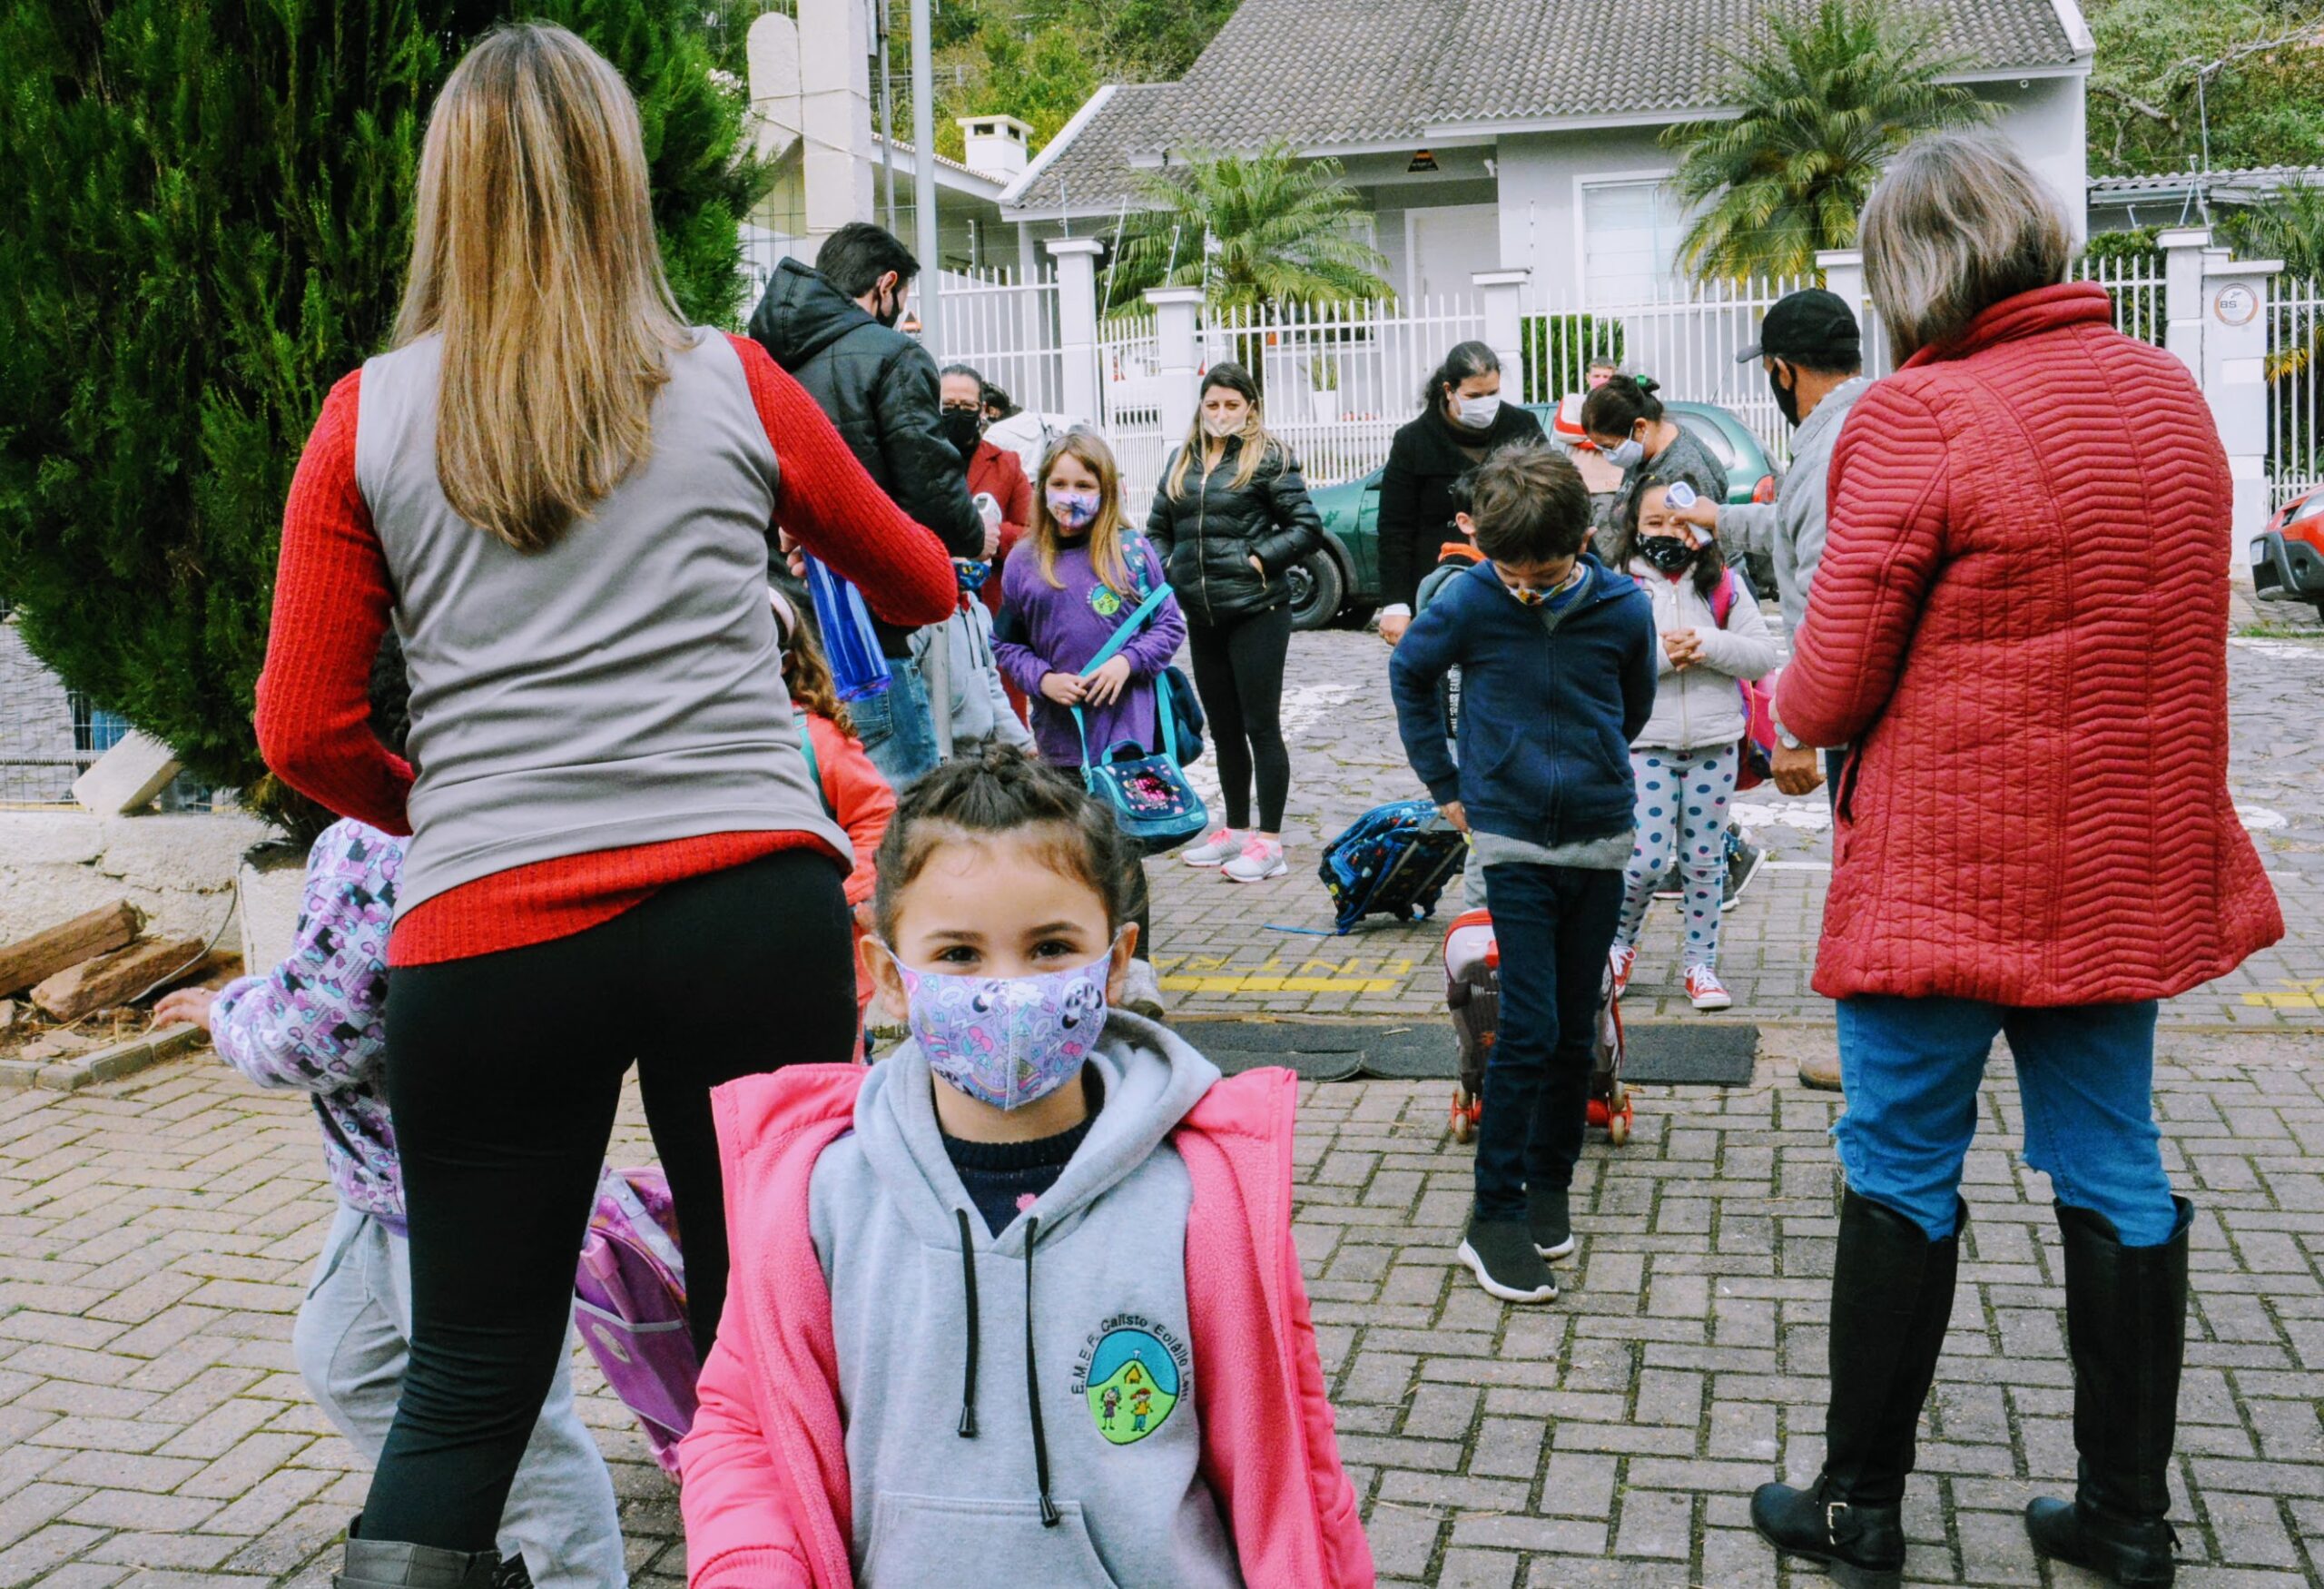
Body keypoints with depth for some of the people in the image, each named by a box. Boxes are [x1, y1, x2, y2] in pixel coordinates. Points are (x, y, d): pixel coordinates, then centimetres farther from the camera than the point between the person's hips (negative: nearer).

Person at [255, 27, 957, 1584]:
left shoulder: (371, 418, 7)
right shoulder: (735, 388, 7)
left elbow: (304, 732, 5)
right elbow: (917, 585, 23)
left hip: (487, 934, 1)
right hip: (752, 905, 0)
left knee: (468, 1379, 13)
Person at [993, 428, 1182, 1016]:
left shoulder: (1132, 554, 1)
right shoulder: (1024, 566, 6)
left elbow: (1170, 624, 6)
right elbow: (1006, 643, 13)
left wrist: (1128, 662, -10)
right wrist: (1041, 679, -4)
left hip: (1126, 728, -3)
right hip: (1060, 731, 3)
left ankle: (1136, 965, -1)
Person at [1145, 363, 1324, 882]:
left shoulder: (1268, 458, -4)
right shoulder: (1182, 462, 13)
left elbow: (1308, 527, -7)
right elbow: (1158, 528, 18)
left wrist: (1261, 560, -15)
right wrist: (1161, 570, 2)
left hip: (1256, 611, -6)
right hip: (1202, 615, 6)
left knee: (1261, 726, -3)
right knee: (1223, 728, 14)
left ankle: (1269, 841, 2)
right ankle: (1236, 831, 25)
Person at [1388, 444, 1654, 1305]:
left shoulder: (1624, 610, -7)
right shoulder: (1469, 603, -11)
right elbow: (1409, 676, 8)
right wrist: (1445, 784, 8)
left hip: (1600, 843, 2)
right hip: (1515, 844, -2)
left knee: (1575, 1031, 10)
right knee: (1529, 1030, -8)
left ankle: (1550, 1185, 27)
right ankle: (1494, 1217, 1)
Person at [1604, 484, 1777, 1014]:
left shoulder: (1724, 583, 4)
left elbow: (1763, 655, 0)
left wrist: (1708, 644, -15)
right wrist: (1661, 654, -18)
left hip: (1714, 743, 2)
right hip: (1645, 743, -2)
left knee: (1705, 861, 9)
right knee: (1647, 859, -3)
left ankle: (1701, 964, 22)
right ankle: (1620, 941, 24)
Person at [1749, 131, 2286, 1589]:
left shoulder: (1919, 418, -17)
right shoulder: (2170, 393, 5)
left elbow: (1827, 693, -15)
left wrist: (1781, 705, 6)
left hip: (1951, 870, -6)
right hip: (2128, 861, 6)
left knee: (1901, 1175, 7)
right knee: (2114, 1170, 14)